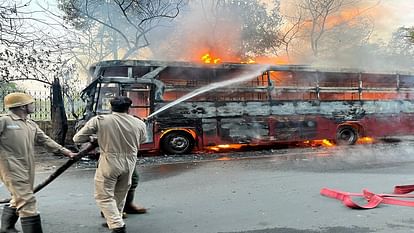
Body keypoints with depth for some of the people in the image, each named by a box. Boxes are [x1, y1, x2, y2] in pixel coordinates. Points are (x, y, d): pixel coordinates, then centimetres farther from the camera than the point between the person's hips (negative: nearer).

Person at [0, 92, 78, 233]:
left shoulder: (31, 125, 14)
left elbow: (45, 141, 14)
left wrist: (66, 152, 9)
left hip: (28, 169, 8)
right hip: (13, 169, -8)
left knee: (19, 199, 21)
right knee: (27, 202, -10)